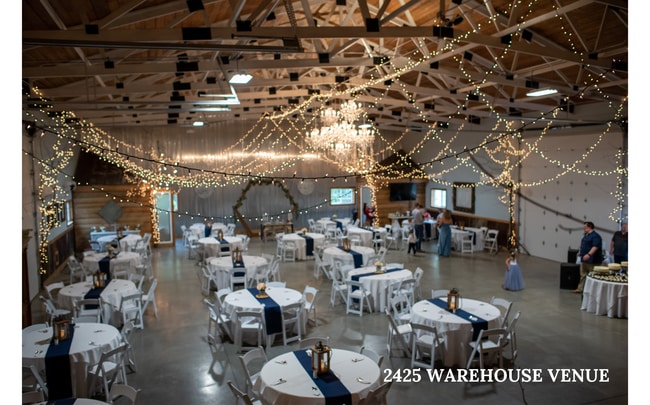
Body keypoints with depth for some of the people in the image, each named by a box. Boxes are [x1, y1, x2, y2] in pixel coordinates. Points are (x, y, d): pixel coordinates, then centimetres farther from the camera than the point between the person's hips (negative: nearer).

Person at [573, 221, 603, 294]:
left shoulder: (595, 236, -16)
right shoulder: (586, 235, 15)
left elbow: (595, 246, -28)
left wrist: (589, 254, -37)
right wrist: (581, 252, 29)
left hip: (592, 260, -10)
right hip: (584, 259, 10)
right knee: (583, 275, 13)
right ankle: (580, 288, 18)